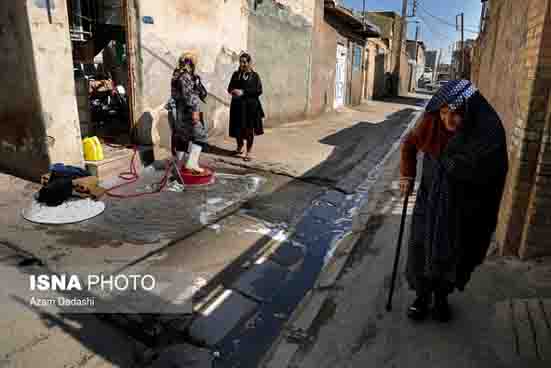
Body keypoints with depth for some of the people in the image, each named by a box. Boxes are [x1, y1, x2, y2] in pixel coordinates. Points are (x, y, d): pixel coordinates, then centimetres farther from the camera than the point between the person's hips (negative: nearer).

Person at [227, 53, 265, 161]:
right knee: (237, 128, 8)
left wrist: (243, 92, -17)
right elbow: (230, 88, 10)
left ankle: (249, 152, 12)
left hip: (250, 106, -3)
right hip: (237, 105, 4)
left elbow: (259, 90, -11)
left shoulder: (254, 76, -2)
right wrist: (233, 91, -14)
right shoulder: (236, 74, 10)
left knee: (249, 129, 1)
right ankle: (239, 147, 32)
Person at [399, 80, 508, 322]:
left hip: (463, 208, -2)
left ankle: (442, 296, 40)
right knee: (421, 250, 7)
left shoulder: (488, 133, -23)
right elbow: (409, 144, 4)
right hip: (430, 200, 2)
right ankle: (422, 296, 31)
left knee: (453, 255, 14)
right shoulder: (432, 122, -14)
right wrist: (407, 175, -4)